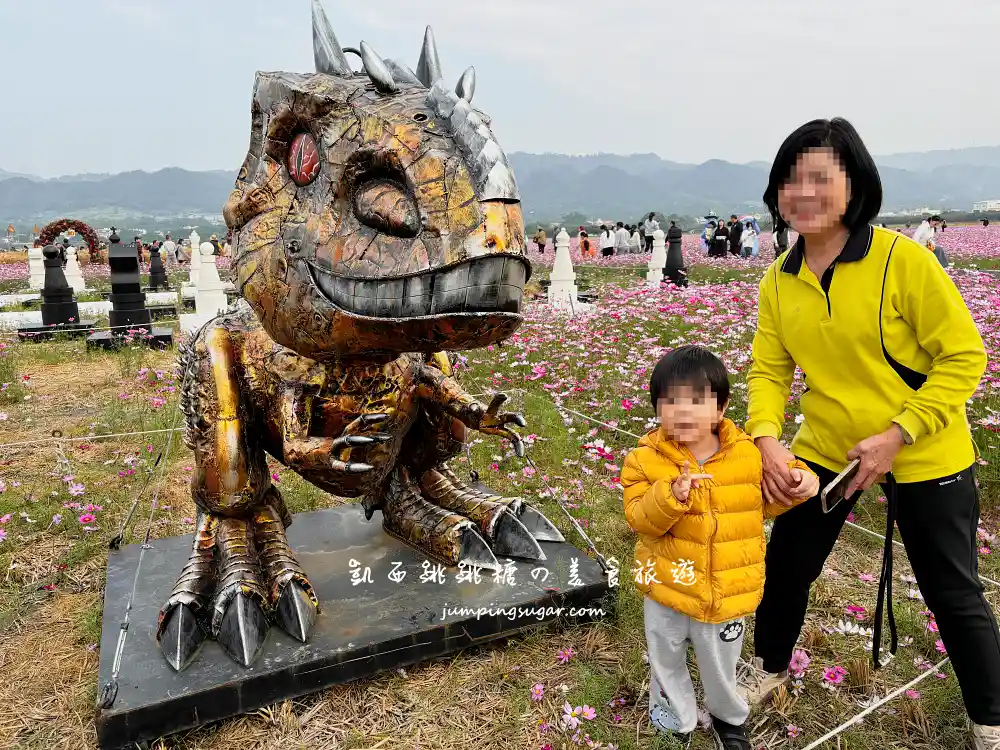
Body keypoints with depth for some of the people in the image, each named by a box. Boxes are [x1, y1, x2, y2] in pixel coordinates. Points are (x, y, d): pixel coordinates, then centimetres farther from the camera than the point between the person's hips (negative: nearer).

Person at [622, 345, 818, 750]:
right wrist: (671, 495, -37)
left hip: (728, 593, 1)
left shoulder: (747, 453, -9)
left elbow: (763, 503, 7)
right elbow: (640, 519, -20)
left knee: (721, 669, 23)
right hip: (668, 590, 0)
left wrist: (795, 483, -10)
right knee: (666, 664, 22)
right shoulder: (646, 459, -16)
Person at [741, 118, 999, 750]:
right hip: (827, 449, 4)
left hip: (925, 457, -4)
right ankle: (770, 668, 42)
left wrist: (896, 435, -22)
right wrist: (767, 439, -19)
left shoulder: (903, 259, -20)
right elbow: (769, 370, -2)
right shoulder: (779, 280, -4)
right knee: (786, 565, 14)